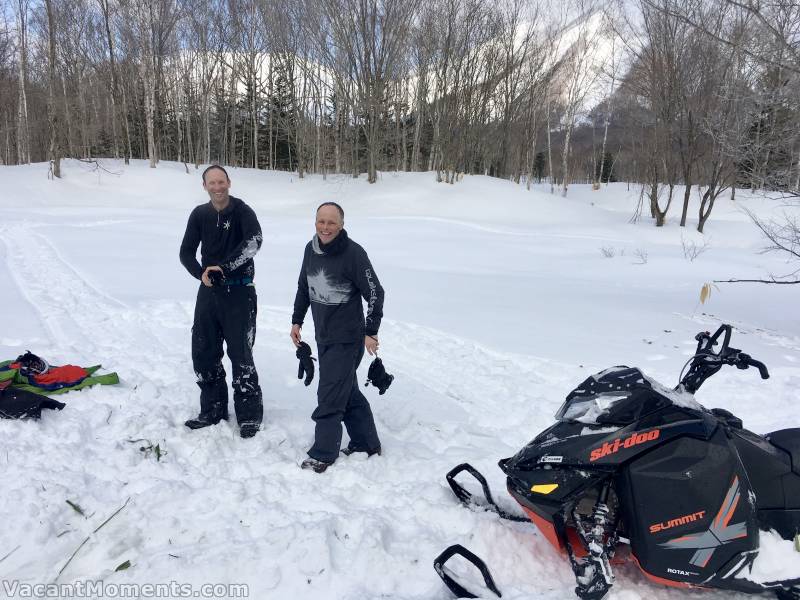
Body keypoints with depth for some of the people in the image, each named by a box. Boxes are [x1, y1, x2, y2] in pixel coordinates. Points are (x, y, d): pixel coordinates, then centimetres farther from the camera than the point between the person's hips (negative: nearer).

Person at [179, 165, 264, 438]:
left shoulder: (242, 211, -10)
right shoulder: (199, 215, 6)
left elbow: (254, 241, -28)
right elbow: (186, 252, 5)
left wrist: (225, 267, -32)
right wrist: (201, 273, -13)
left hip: (239, 292, -5)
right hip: (209, 290, 6)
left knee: (240, 355, -3)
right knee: (203, 353, 10)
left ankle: (250, 416, 9)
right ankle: (212, 411, 26)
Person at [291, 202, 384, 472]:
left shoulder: (354, 253, -18)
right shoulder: (311, 249, 2)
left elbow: (375, 293, -13)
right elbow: (304, 286, 16)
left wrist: (370, 332, -10)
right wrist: (297, 320, 16)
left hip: (347, 338, -7)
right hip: (323, 336, 7)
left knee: (330, 397, -3)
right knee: (348, 391, 16)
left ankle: (323, 454, 13)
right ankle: (366, 443, 30)